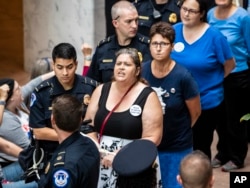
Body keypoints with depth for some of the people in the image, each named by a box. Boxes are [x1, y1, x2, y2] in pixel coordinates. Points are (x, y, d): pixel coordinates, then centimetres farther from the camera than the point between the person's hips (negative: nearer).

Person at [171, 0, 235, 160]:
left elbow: (230, 64, -4)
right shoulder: (174, 31, -3)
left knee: (201, 147, 12)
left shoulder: (214, 35, -15)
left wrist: (211, 81, 4)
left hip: (207, 102, -3)